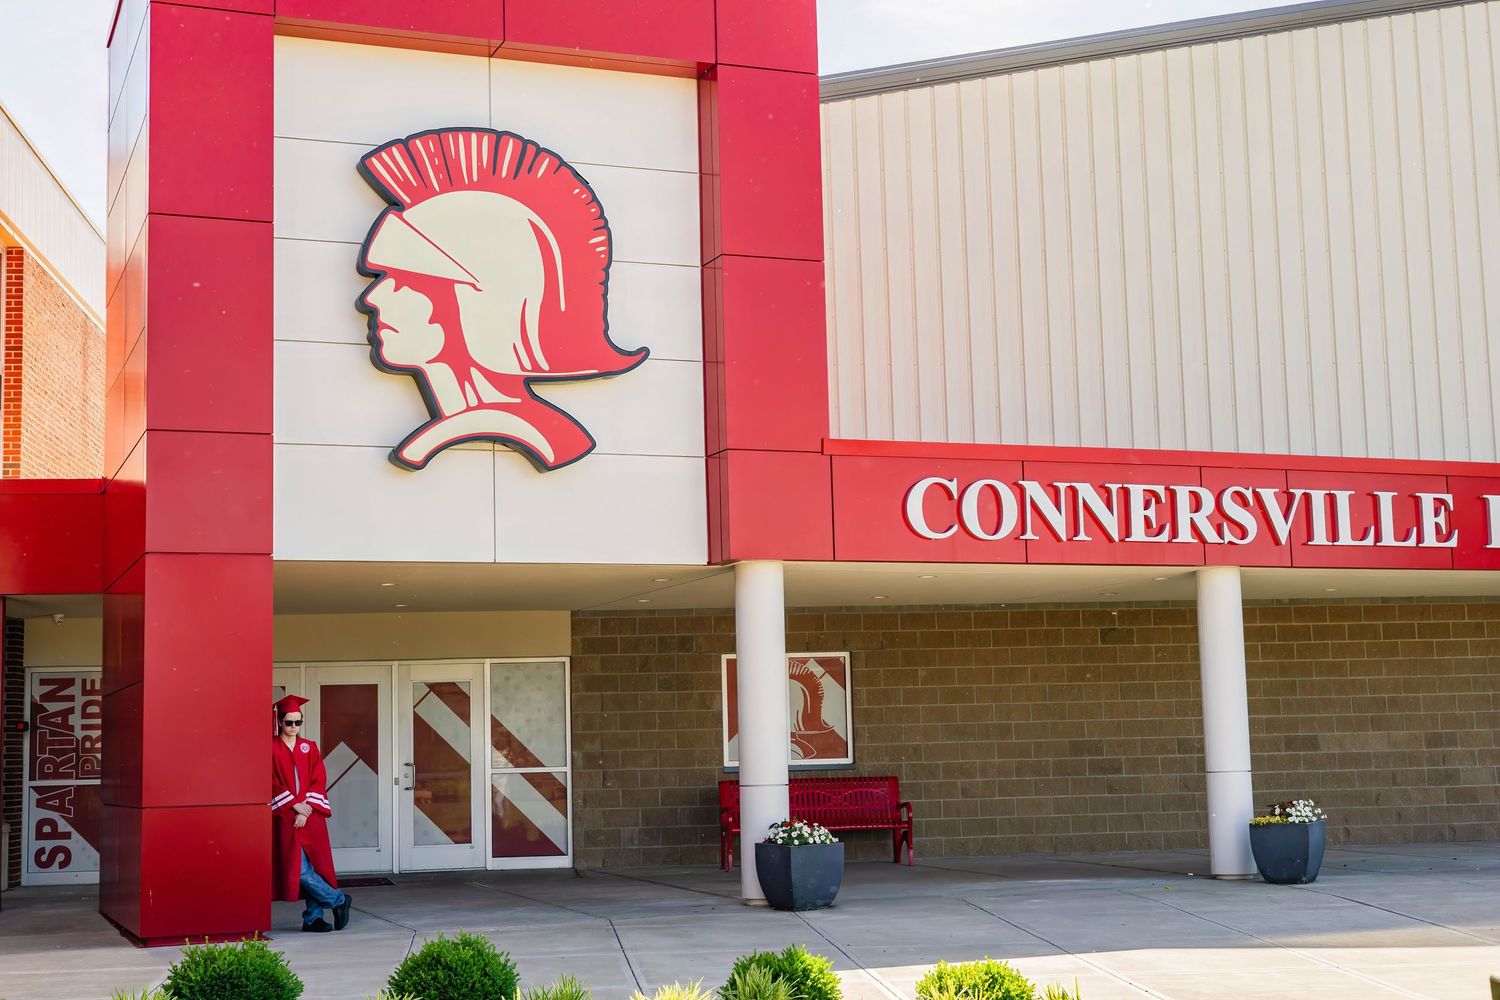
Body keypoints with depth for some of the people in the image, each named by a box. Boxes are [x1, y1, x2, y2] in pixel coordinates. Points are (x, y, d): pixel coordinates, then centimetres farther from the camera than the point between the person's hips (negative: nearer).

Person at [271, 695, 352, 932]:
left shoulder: (310, 748, 10)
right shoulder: (271, 749, 1)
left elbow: (319, 781, 5)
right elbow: (273, 784, -5)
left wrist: (306, 810, -8)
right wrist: (295, 805, -13)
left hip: (310, 816, 3)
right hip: (285, 816, -3)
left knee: (315, 867, 0)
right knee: (299, 869, -12)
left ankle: (313, 917, 7)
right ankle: (338, 900, 3)